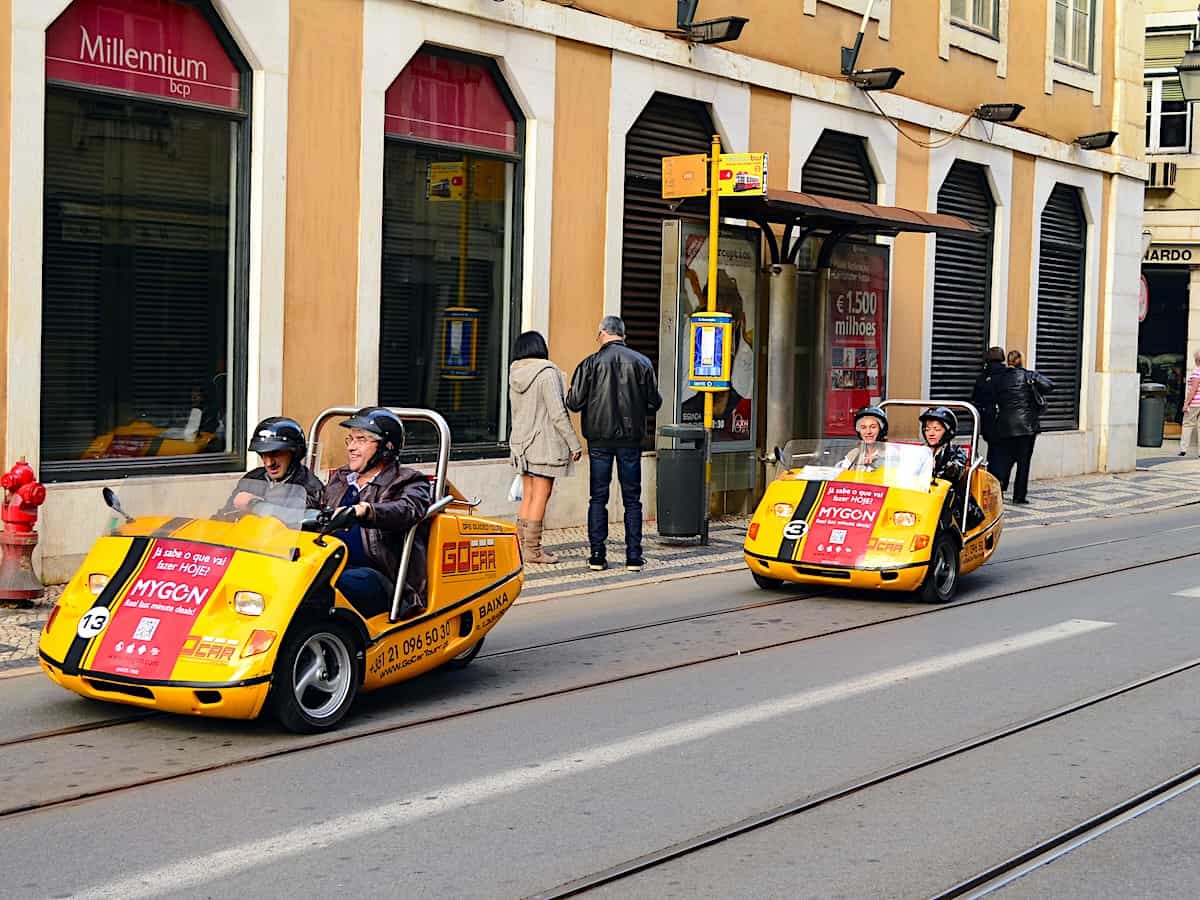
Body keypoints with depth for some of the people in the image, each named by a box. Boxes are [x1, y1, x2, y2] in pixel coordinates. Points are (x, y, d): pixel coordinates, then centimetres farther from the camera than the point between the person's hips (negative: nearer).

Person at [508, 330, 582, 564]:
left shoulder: (515, 376, 8)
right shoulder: (547, 374, -14)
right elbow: (557, 414, -16)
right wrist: (574, 444, -10)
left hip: (521, 441, 7)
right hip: (545, 443, -7)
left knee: (528, 496, 12)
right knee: (540, 496, -2)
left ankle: (522, 545, 14)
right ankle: (533, 550, -1)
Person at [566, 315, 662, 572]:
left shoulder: (591, 363, -5)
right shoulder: (642, 362, -1)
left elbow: (574, 402, -7)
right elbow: (654, 403, 1)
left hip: (599, 439, -1)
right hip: (630, 438, 1)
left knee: (598, 498, 6)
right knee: (632, 498, 7)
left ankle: (597, 555, 4)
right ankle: (634, 556, 5)